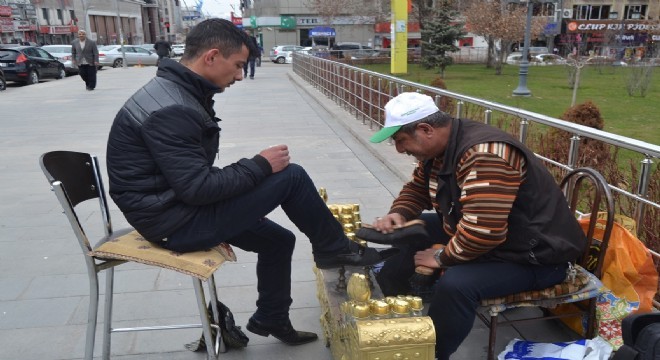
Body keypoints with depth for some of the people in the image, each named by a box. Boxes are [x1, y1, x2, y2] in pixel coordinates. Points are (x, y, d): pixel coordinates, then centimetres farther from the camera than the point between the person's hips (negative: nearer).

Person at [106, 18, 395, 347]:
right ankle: (336, 250, 7)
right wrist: (260, 165, -17)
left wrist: (256, 167, 3)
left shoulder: (180, 92, 7)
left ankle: (270, 319, 33)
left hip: (178, 206, 10)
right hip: (174, 221, -10)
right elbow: (198, 188, -26)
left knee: (278, 239, 16)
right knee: (290, 176, -14)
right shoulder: (171, 110, -25)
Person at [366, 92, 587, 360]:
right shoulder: (438, 147, -2)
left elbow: (481, 232, -37)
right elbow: (417, 188, 15)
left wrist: (442, 258, -20)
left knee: (454, 285, -32)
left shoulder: (485, 154, -32)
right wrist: (398, 213, -5)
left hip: (533, 255, -9)